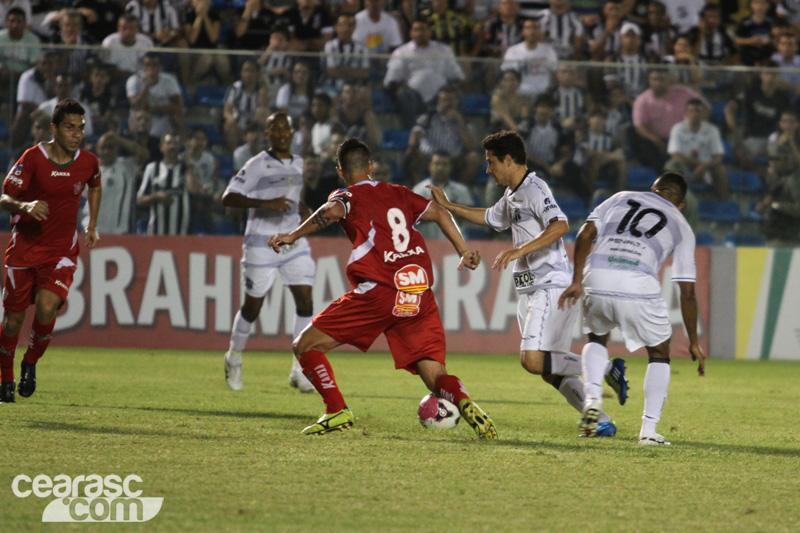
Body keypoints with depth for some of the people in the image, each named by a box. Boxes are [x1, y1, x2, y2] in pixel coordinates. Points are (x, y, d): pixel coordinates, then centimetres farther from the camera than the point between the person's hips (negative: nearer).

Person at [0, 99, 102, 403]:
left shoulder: (88, 162, 0)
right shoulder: (33, 158, -10)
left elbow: (95, 187, 24)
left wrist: (92, 225, 20)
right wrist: (26, 206, -31)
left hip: (61, 251, 1)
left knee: (47, 307, -23)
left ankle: (31, 363, 4)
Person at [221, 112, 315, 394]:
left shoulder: (299, 164, 10)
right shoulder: (257, 166, -11)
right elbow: (228, 197, -19)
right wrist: (264, 203, -29)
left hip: (294, 243, 5)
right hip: (261, 244, -5)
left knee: (305, 299, -8)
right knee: (253, 305, 3)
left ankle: (299, 370, -3)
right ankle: (234, 358, 29)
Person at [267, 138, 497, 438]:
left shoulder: (348, 196, 9)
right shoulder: (398, 194, 24)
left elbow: (332, 212, -14)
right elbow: (440, 213, 20)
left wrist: (294, 235, -13)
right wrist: (464, 252, 24)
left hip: (378, 292, -5)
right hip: (421, 297, 5)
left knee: (305, 346, 9)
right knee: (435, 377, 4)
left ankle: (338, 412, -2)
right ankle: (463, 401, -28)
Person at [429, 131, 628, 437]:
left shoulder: (534, 189, -11)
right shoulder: (512, 196, 19)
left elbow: (560, 226, -27)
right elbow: (490, 218, 40)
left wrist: (519, 251, -30)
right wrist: (449, 207, 37)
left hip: (551, 288, -10)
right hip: (532, 293, 10)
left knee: (533, 360, -22)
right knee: (550, 370, 6)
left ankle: (606, 369, -9)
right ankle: (601, 422, 9)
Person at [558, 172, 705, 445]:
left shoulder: (621, 198, 28)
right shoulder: (681, 227, 23)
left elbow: (585, 234, 12)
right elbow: (687, 291, 19)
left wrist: (576, 281, 13)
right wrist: (694, 343, 25)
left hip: (597, 279, 2)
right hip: (639, 286, -2)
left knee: (596, 338, 31)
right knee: (659, 353, 20)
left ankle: (592, 397, 6)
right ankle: (649, 430, 10)